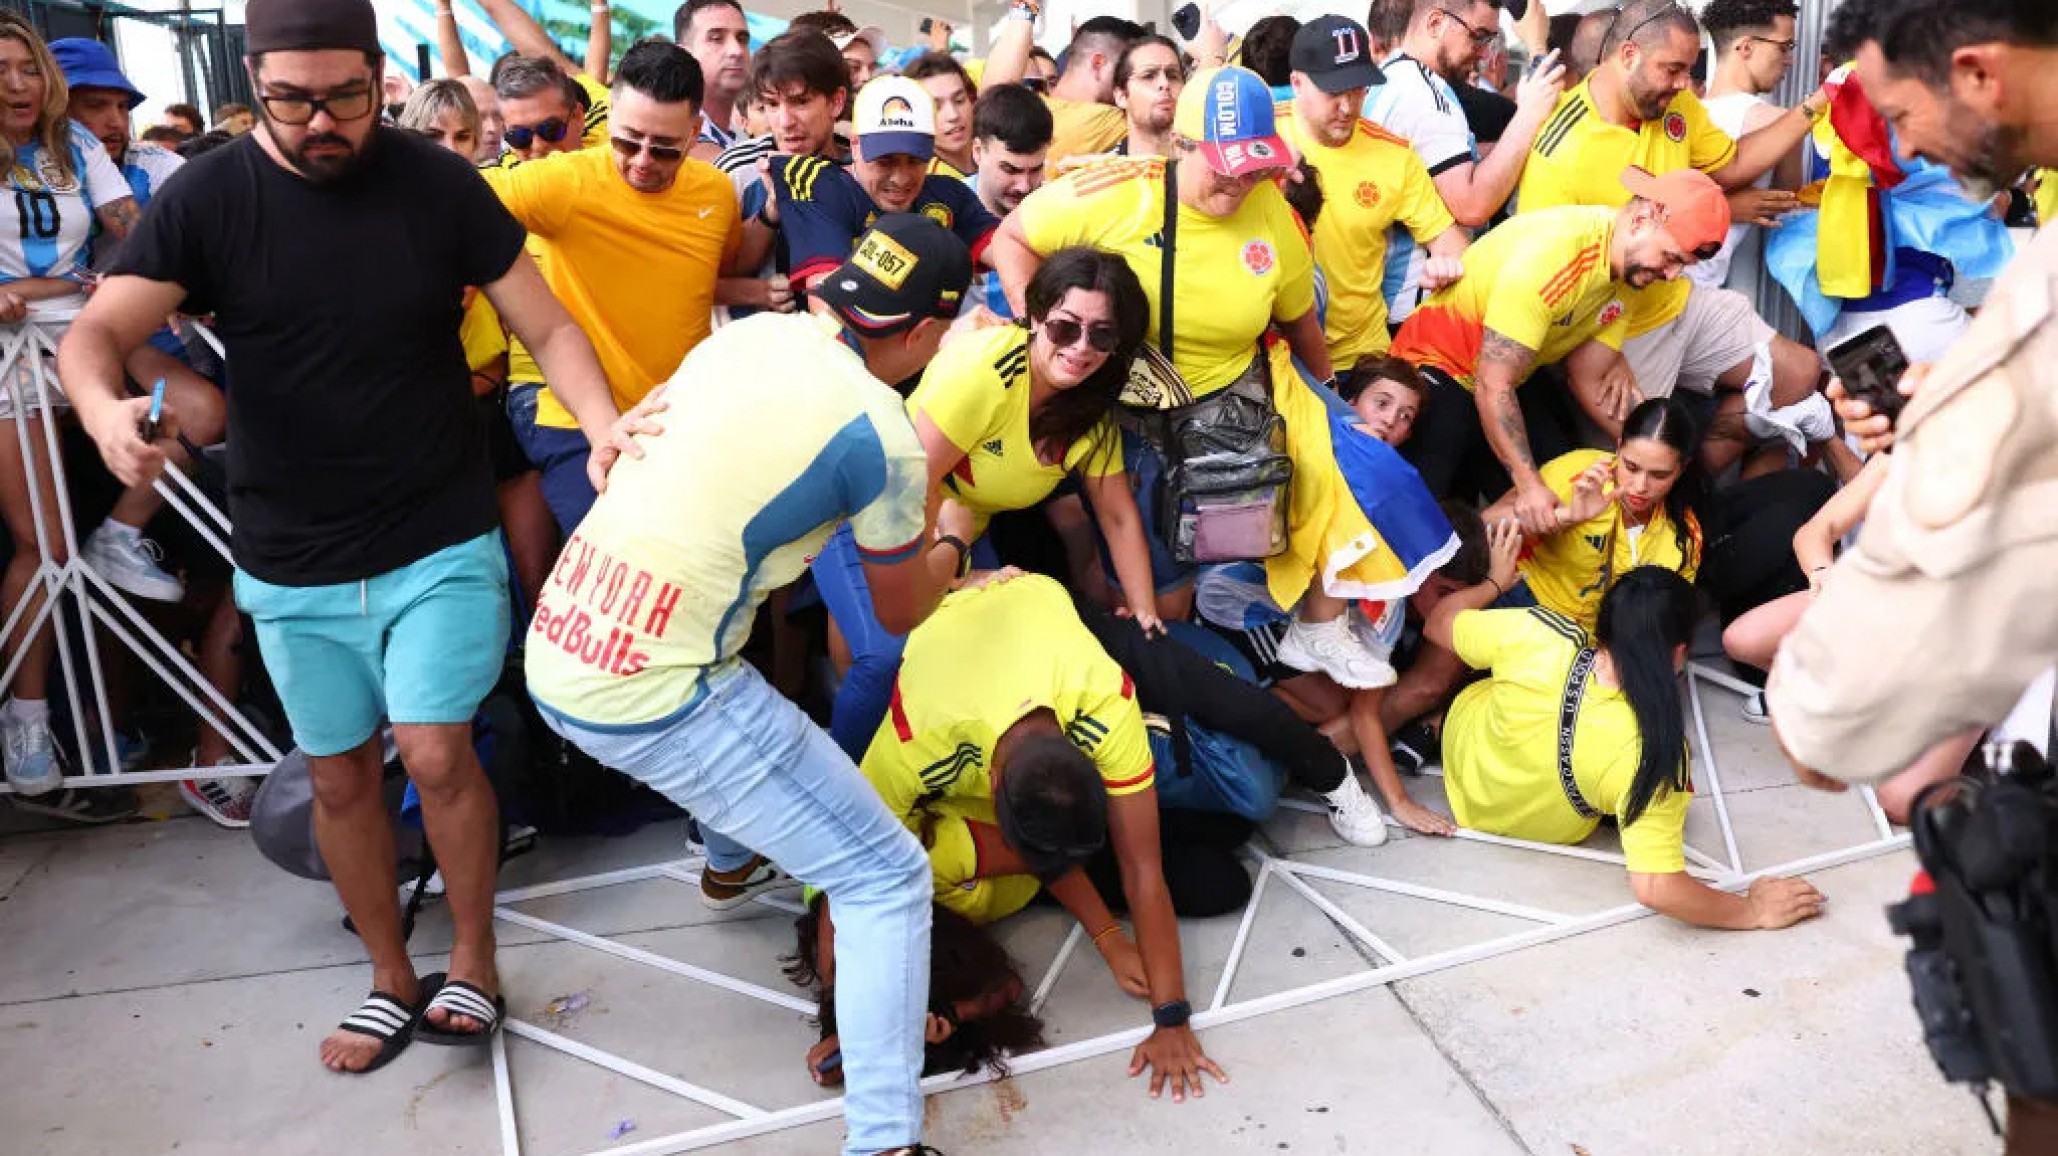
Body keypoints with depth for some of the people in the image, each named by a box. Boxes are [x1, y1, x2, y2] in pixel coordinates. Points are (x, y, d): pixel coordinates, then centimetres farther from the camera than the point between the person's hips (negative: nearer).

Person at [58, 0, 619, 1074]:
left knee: (435, 752, -11)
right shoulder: (206, 199, -5)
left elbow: (548, 329, -7)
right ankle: (392, 978, 32)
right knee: (340, 776, 12)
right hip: (292, 561, 2)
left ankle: (473, 963, 14)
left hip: (439, 542, -2)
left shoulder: (439, 184, -7)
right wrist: (104, 411, -36)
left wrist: (610, 432, -27)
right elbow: (93, 333, -12)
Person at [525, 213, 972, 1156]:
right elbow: (902, 613, 5)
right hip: (652, 702, -8)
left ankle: (729, 854, 59)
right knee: (886, 876, 1)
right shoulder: (881, 434, -13)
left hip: (554, 656, 8)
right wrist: (951, 548, 25)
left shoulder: (748, 331, 6)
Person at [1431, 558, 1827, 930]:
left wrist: (1496, 581, 4)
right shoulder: (1655, 752, -40)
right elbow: (1656, 889, -39)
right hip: (1546, 832, -1)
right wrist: (1753, 911, -23)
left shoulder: (1538, 635, -36)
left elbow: (1438, 624, -16)